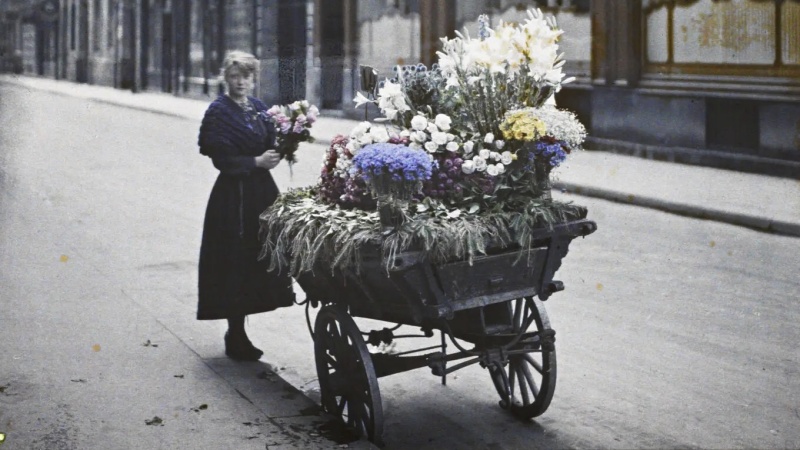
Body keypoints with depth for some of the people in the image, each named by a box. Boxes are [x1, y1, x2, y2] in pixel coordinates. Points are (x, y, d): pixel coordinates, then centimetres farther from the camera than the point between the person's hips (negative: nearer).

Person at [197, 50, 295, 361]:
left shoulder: (258, 107, 13)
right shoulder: (219, 111, -7)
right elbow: (221, 159, -13)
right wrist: (257, 162, -17)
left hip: (262, 190, 7)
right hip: (234, 194, -7)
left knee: (259, 258, 8)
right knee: (235, 262, -5)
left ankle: (236, 332, 20)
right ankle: (236, 338, 3)